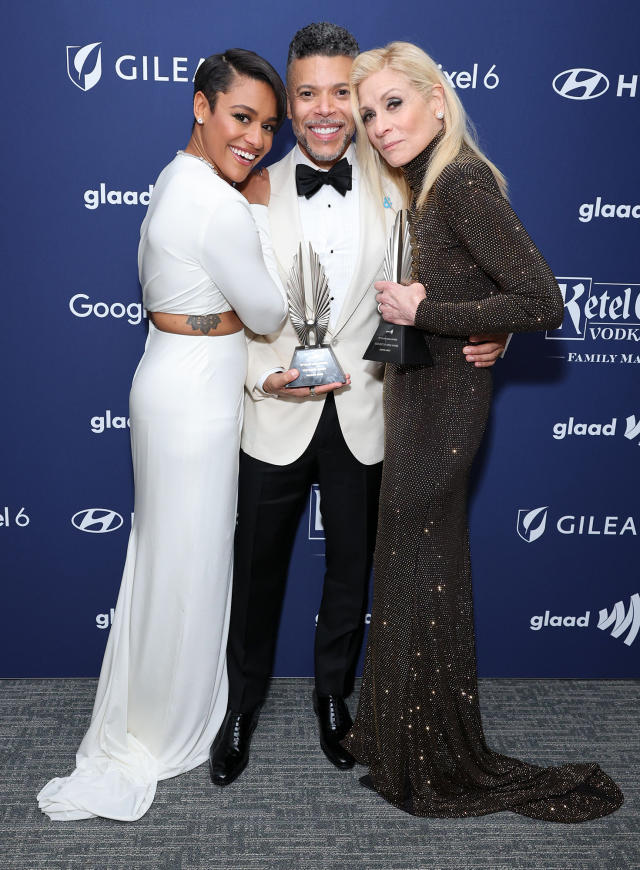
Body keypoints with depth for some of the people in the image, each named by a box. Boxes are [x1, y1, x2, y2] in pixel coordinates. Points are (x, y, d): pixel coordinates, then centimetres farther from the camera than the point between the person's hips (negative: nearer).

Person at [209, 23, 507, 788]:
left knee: (350, 568, 16)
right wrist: (266, 375, -17)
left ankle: (333, 694, 40)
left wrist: (480, 339, -13)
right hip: (276, 418, -1)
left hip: (361, 417, 1)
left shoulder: (392, 195, -1)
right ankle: (242, 706, 34)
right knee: (257, 571, 12)